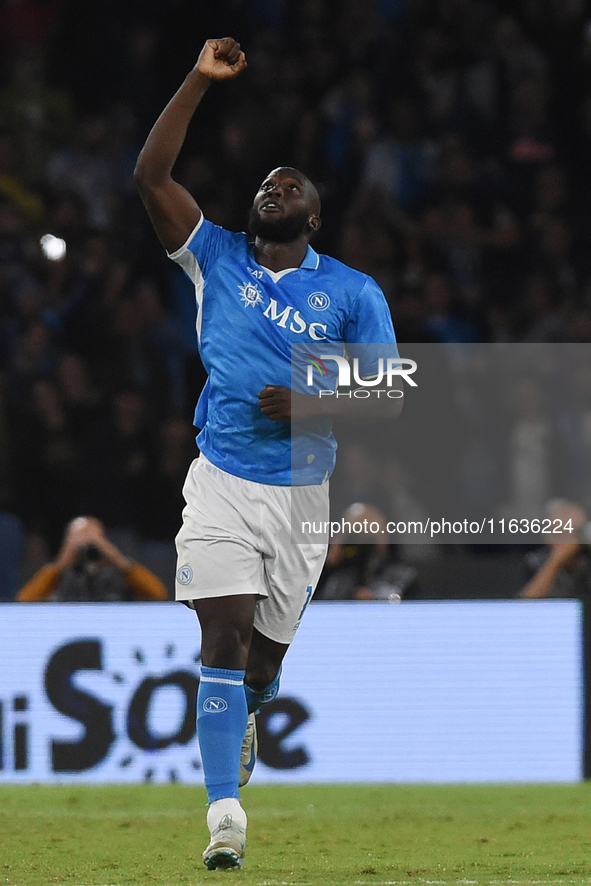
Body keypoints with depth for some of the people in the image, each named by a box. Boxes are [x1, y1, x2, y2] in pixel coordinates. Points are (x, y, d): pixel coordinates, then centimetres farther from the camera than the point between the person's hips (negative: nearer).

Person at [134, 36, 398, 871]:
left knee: (268, 648, 11)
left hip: (304, 489, 1)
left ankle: (246, 720, 47)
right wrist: (200, 80, -9)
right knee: (224, 639, -14)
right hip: (222, 481, -1)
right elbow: (151, 175, -5)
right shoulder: (217, 261, 4)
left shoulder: (353, 293, 2)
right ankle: (225, 814, -18)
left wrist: (312, 406, -16)